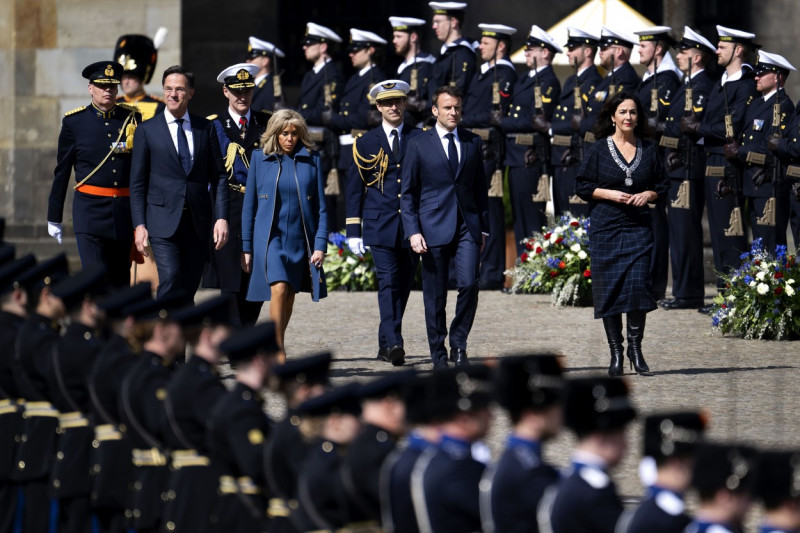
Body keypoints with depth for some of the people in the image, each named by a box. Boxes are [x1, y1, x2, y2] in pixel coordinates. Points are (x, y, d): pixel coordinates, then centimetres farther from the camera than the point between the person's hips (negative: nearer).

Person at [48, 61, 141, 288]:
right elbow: (61, 172, 7)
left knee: (121, 282, 10)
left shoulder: (132, 118, 7)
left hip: (126, 212, 3)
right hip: (90, 211, -3)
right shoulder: (74, 121, 2)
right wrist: (54, 218, 8)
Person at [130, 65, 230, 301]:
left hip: (198, 221, 3)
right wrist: (139, 225, -5)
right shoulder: (147, 131, 4)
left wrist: (222, 218, 0)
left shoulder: (205, 128, 10)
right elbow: (137, 182, 3)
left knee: (188, 288, 3)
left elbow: (218, 176, 10)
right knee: (170, 280, -18)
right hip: (163, 221, -3)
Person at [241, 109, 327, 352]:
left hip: (300, 240, 2)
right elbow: (249, 205, 6)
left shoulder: (311, 160, 3)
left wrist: (320, 245, -4)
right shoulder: (259, 158, 2)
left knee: (289, 297, 8)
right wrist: (246, 246, 4)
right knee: (279, 289, -20)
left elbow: (320, 207, 4)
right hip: (269, 238, -2)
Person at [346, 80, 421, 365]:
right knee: (388, 281, -15)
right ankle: (394, 344, -23)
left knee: (403, 285, 7)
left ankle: (385, 345, 19)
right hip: (380, 224, -2)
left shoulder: (420, 139, 7)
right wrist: (353, 231, 1)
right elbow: (354, 189, 8)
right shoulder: (366, 143, 7)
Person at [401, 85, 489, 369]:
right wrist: (413, 232, -7)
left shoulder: (473, 142, 11)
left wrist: (483, 227, 11)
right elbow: (407, 193, 3)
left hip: (468, 227, 2)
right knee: (435, 295, 1)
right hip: (434, 227, -2)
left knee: (469, 284, -14)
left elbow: (480, 187, 16)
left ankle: (458, 345, 2)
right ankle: (438, 353, 12)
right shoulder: (418, 145, 3)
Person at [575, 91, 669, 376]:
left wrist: (649, 194, -5)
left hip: (638, 227, 1)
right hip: (606, 228, -1)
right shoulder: (599, 150, 2)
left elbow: (663, 185, 15)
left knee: (638, 283, -12)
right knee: (609, 288, -2)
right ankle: (616, 352, 6)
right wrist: (610, 194, -11)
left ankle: (635, 347, 1)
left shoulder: (649, 150, 8)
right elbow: (582, 186, 2)